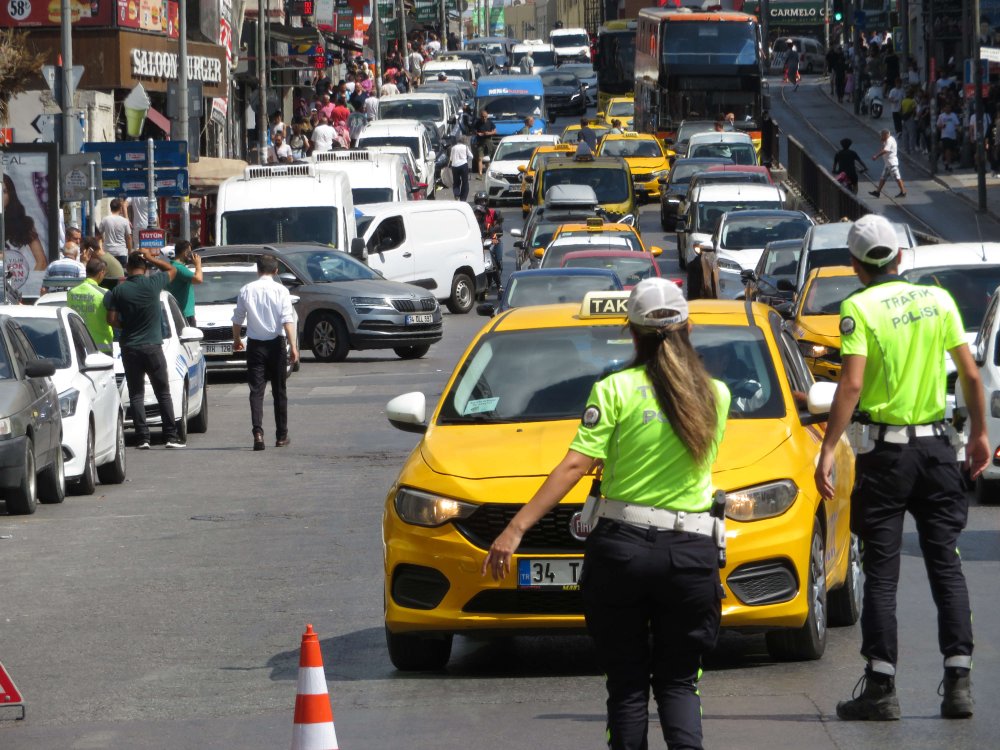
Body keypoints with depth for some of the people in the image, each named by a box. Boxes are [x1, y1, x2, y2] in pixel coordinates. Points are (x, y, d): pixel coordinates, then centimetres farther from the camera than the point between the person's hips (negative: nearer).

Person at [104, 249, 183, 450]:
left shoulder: (119, 290, -5)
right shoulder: (153, 284, -6)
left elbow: (112, 319, -4)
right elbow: (171, 270, 11)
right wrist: (151, 258, 13)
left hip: (129, 348, 1)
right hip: (152, 347, -1)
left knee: (136, 395, 5)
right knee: (163, 393, 7)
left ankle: (142, 438, -3)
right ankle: (171, 436, 3)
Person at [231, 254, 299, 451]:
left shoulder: (246, 291, 0)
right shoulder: (280, 291, -6)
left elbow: (238, 318, 8)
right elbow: (287, 319, -14)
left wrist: (236, 339, 25)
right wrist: (293, 346, -14)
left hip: (255, 346, 1)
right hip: (276, 344, -1)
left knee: (256, 390, -2)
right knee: (279, 391, 10)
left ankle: (258, 432, -21)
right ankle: (281, 436, 16)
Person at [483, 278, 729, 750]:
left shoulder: (616, 390, -4)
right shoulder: (716, 396, 6)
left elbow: (575, 466, -11)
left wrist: (516, 528, -13)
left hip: (621, 547, -2)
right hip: (691, 552, 2)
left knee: (627, 684, 8)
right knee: (677, 682, 9)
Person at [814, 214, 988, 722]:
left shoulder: (860, 308, -9)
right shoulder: (938, 300, 4)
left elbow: (851, 384, -17)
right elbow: (970, 374, 6)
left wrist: (827, 450, -16)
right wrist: (979, 433, 18)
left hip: (885, 451, -3)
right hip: (935, 446, 4)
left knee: (881, 571, 1)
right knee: (946, 565, 7)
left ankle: (880, 688, -2)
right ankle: (958, 682, 1)